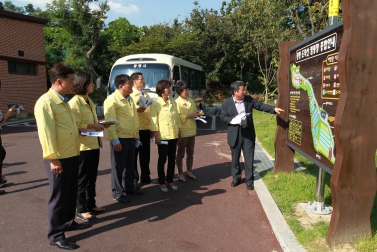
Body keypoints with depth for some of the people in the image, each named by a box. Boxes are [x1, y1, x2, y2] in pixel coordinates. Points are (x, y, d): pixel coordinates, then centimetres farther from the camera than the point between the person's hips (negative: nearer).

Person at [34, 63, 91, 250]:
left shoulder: (63, 100, 14)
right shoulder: (45, 102, -16)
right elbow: (46, 132, -21)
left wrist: (79, 130, 13)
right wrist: (53, 158, -23)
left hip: (72, 155, 9)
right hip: (58, 158, -9)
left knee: (71, 192, 19)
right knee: (59, 195, 2)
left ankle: (68, 222, 37)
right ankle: (55, 235, 17)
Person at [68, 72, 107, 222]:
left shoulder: (89, 101, 14)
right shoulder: (75, 102, -14)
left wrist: (100, 124, 5)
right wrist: (93, 126, -20)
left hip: (94, 144, 8)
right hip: (83, 146, -8)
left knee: (92, 177, 16)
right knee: (82, 178, 3)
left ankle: (91, 204, 29)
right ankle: (81, 209, 16)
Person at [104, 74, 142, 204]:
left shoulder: (129, 99, 14)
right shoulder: (112, 99, -12)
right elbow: (110, 121, -17)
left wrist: (136, 136, 16)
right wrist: (115, 140, -20)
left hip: (131, 137, 8)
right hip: (120, 138, -8)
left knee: (130, 165, 16)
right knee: (118, 166, 3)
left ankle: (129, 187, 31)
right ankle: (117, 192, 15)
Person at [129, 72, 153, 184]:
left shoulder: (146, 95, 19)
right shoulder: (130, 95, -3)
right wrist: (137, 109, -26)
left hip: (146, 129, 6)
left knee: (145, 154, 10)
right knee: (133, 154, 3)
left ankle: (145, 176, 21)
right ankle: (133, 178, 12)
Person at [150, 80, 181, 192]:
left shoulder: (173, 102, 9)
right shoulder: (155, 103, -8)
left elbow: (177, 117, 13)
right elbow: (154, 121, -10)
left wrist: (179, 131, 10)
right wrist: (156, 135, -15)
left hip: (173, 135, 5)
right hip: (163, 136, -5)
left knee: (172, 159, 11)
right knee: (162, 159, 5)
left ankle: (170, 180, 24)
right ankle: (162, 182, 17)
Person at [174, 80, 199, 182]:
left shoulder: (191, 101, 10)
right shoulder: (177, 102, -11)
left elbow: (195, 112, 20)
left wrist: (198, 114, -2)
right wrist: (189, 116, -20)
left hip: (192, 131, 6)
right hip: (183, 132, -6)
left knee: (190, 153, 15)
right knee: (180, 154, 6)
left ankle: (189, 172, 28)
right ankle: (180, 174, 17)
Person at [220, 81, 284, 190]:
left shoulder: (249, 99, 2)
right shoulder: (226, 103, -7)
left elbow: (260, 105, 6)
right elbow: (222, 117, -4)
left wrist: (274, 109, -2)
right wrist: (233, 120, -19)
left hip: (248, 133, 2)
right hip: (235, 134, -2)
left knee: (249, 158, 6)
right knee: (235, 158, 10)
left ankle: (249, 180, 17)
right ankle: (236, 178, 26)